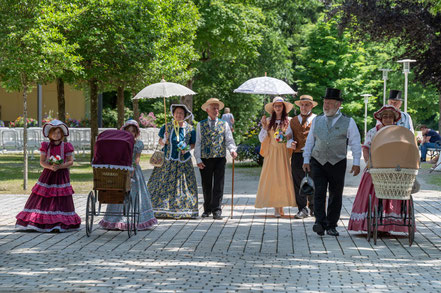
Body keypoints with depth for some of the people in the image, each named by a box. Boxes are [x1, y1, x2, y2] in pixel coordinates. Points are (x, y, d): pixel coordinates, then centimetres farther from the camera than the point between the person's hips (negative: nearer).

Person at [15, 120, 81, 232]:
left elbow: (71, 161, -3)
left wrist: (59, 167, -18)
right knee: (42, 198, -2)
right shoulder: (45, 146, 4)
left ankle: (59, 224, -4)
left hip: (61, 174, -2)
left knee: (60, 200, -6)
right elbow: (42, 161, 1)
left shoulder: (66, 146, 0)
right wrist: (50, 167, -18)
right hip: (48, 174, 2)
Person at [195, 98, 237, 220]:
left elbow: (229, 140, 2)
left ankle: (216, 210, -2)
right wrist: (198, 159, -3)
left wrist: (232, 150, -19)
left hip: (220, 158, 0)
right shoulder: (201, 125, 7)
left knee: (218, 185, -4)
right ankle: (207, 209, 21)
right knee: (206, 185, 8)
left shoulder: (224, 125, 9)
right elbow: (198, 143, 5)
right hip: (205, 159, 0)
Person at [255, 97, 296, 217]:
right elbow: (261, 139, 5)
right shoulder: (269, 122, 6)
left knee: (284, 178, -2)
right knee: (273, 179, -4)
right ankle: (276, 208, -3)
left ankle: (281, 207, 4)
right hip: (272, 152, 1)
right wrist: (264, 127, -7)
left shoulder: (289, 121, 3)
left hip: (284, 152, -1)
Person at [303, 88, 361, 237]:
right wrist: (306, 160, 9)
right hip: (318, 163, 1)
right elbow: (310, 141, 16)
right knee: (319, 193, -11)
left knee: (336, 195, 3)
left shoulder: (348, 122, 4)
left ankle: (331, 226, 11)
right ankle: (320, 223, -19)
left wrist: (356, 163, -5)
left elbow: (355, 143, 2)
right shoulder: (317, 121, 13)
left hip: (337, 163, -1)